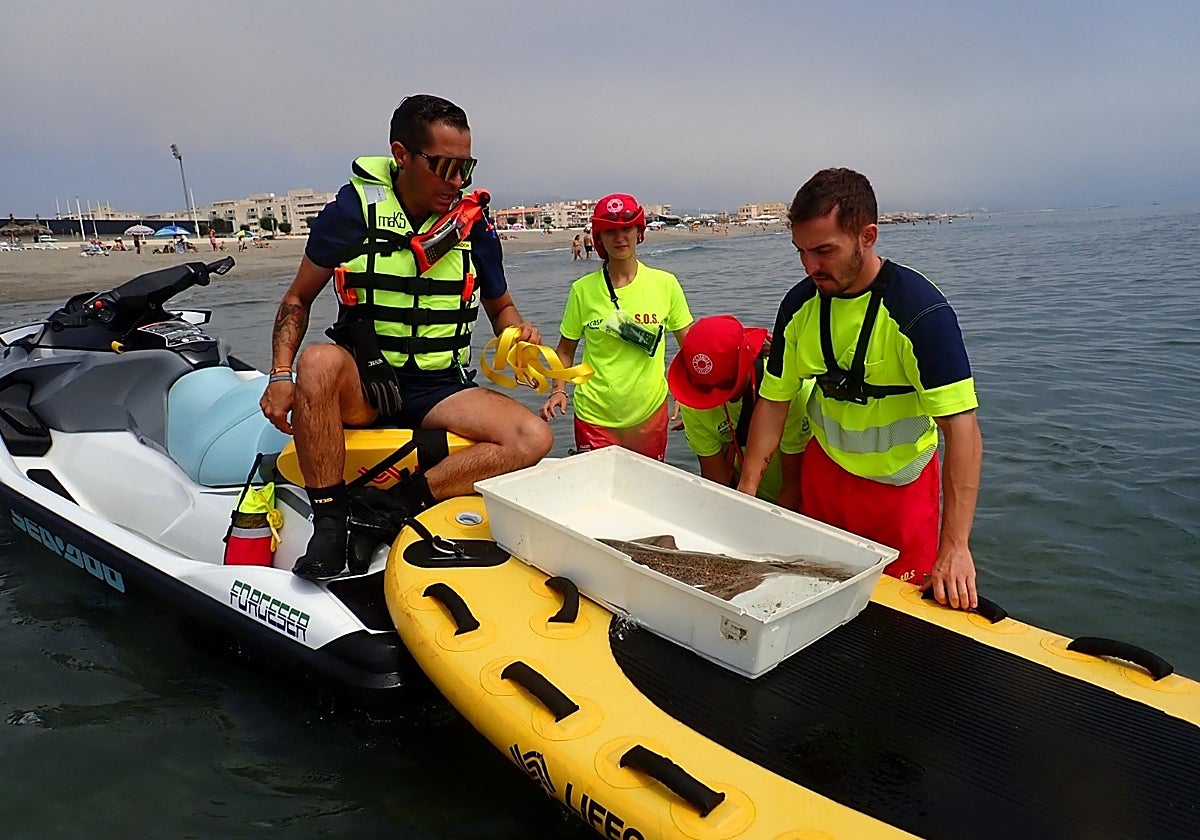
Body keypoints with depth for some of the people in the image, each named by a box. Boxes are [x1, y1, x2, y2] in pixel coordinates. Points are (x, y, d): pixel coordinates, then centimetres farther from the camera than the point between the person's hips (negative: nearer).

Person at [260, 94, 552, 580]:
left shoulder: (474, 224, 3)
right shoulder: (354, 208, -3)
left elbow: (500, 305, 17)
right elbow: (298, 298, 4)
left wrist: (517, 333, -7)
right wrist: (281, 375, -12)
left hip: (441, 390, 2)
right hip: (363, 384, -1)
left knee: (533, 438, -22)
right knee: (319, 362, -36)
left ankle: (394, 504, -25)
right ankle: (329, 527, -26)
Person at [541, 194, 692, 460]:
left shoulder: (665, 284, -2)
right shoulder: (583, 289, -3)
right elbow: (565, 350, 7)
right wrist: (558, 390, -7)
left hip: (650, 414, 1)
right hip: (595, 416, 0)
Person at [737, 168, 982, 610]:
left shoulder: (920, 309, -26)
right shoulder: (800, 304, -9)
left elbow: (961, 427, -30)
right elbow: (773, 400, -3)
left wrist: (954, 547, -34)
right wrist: (745, 491, -8)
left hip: (900, 485, -4)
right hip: (825, 470, 5)